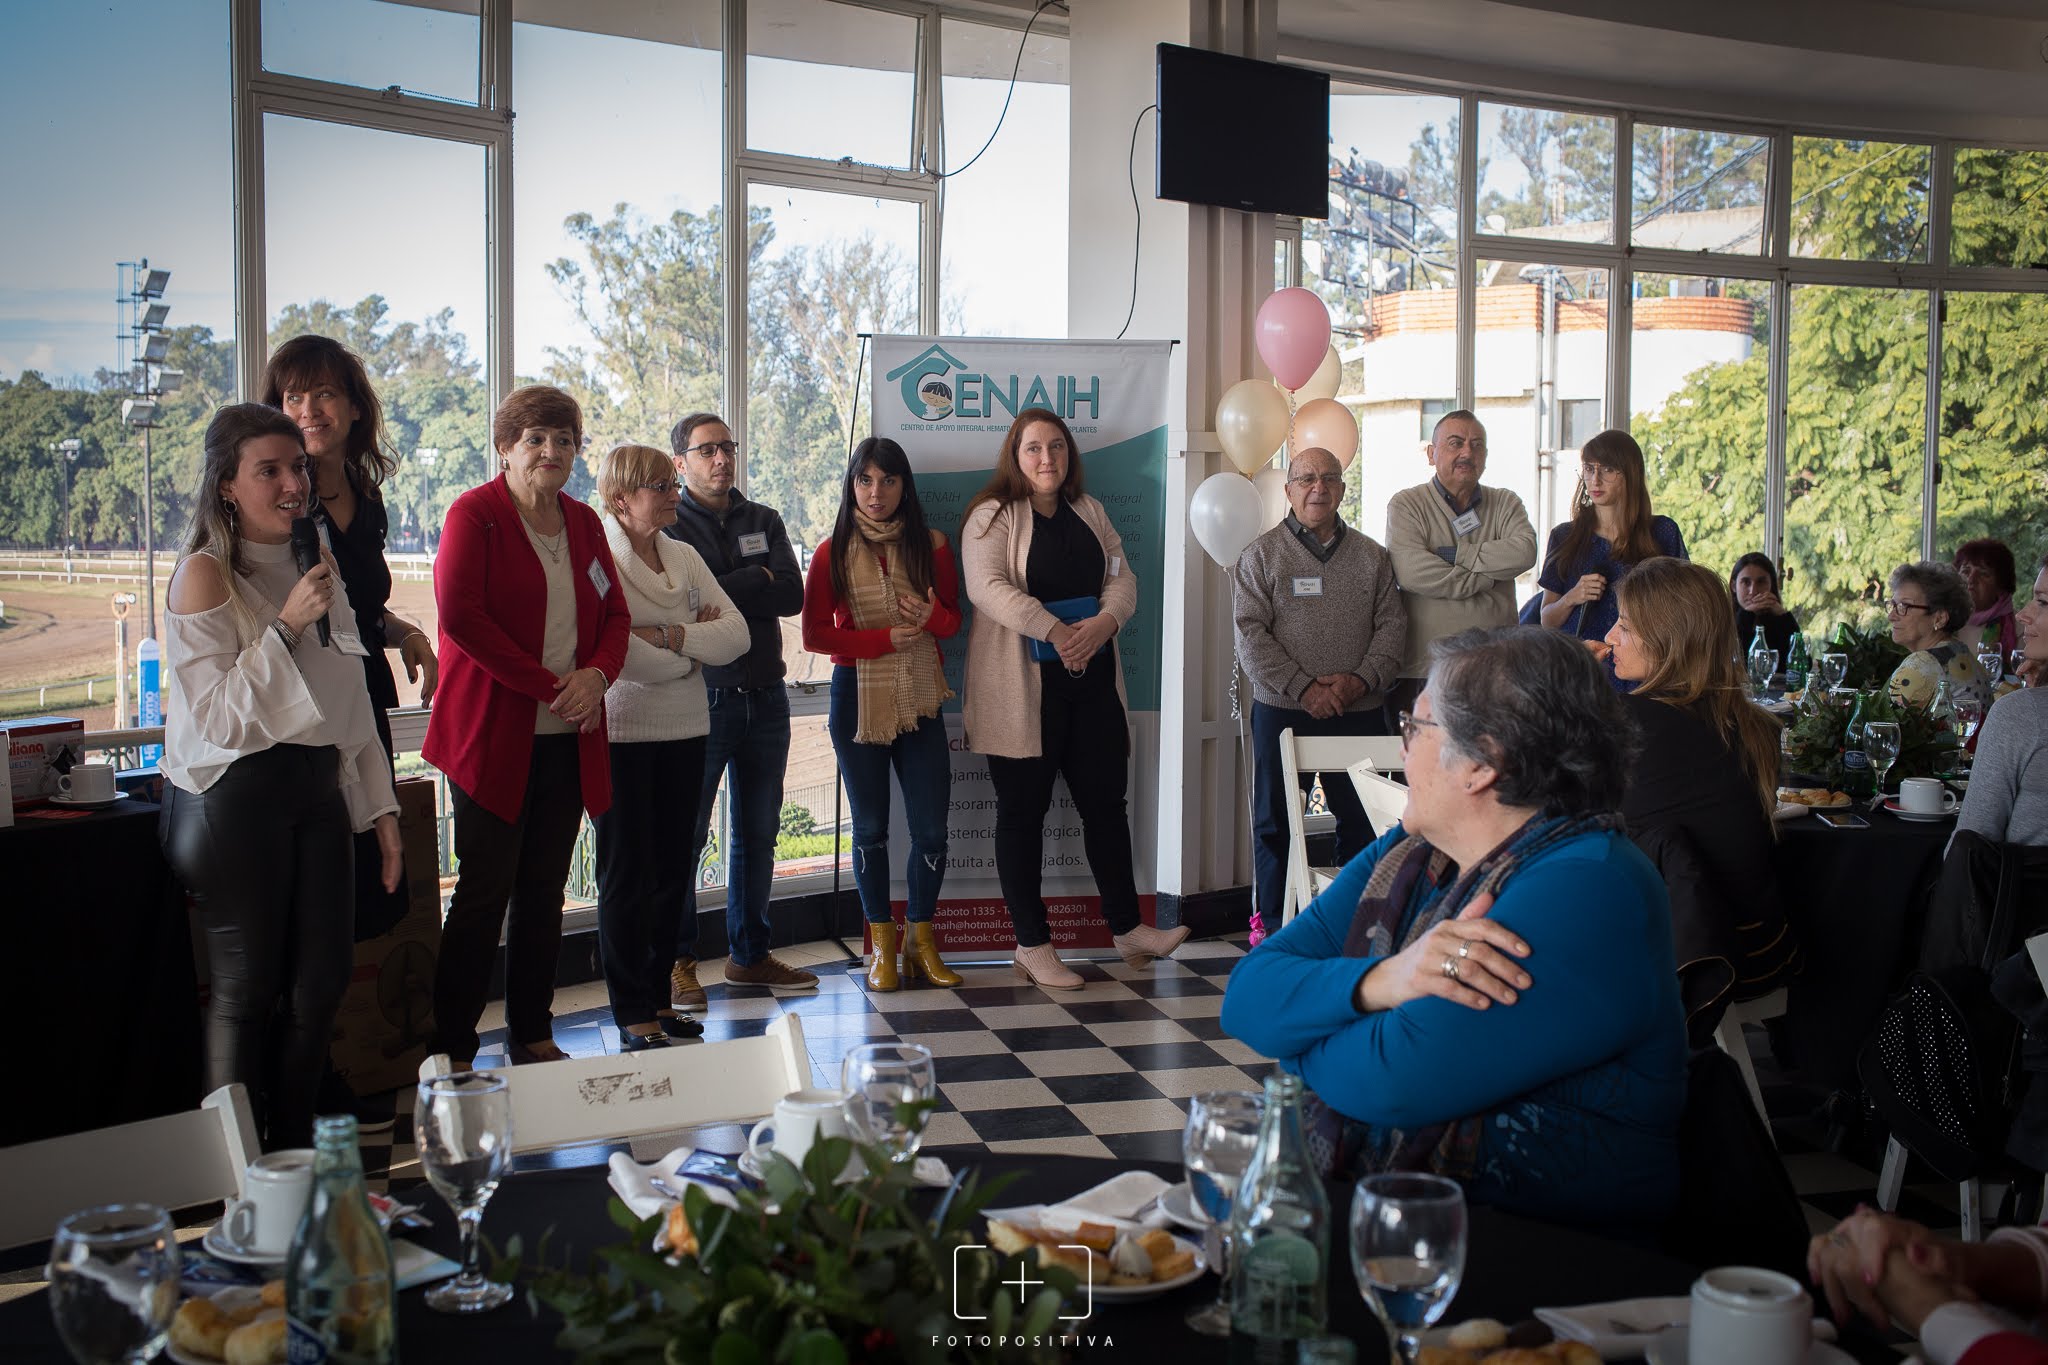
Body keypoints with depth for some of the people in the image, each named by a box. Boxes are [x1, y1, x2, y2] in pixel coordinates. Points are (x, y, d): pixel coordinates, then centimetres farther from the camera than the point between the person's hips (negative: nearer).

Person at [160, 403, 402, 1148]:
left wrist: (379, 806, 15)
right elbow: (217, 717, -14)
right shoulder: (206, 574, -8)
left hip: (318, 790, 7)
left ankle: (294, 1154, 21)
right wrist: (285, 627, -19)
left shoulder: (319, 564, 13)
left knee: (322, 980, 7)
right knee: (247, 990, 0)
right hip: (235, 799, -7)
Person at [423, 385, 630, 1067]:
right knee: (484, 893, -3)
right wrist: (547, 686, -17)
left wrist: (597, 674, -7)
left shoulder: (584, 524, 14)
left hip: (569, 738, 6)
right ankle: (451, 1049, 5)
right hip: (492, 734, -6)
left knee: (544, 891, 10)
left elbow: (615, 614, 15)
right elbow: (461, 614, -15)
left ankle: (532, 1035, 20)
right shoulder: (474, 514, -5)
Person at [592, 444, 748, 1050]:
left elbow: (736, 635, 0)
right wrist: (692, 652, -6)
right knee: (627, 874, 1)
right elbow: (614, 653, -20)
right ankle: (633, 1015, 9)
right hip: (620, 735, -6)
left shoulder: (685, 557, 11)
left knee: (673, 870, 9)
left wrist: (668, 635, -15)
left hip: (685, 732, 6)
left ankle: (658, 997, 21)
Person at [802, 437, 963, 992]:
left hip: (919, 699, 1)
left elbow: (954, 620, 9)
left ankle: (921, 941, 16)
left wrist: (932, 617, -15)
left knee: (931, 831, -2)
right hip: (857, 698, -1)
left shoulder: (931, 545, 5)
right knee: (870, 829, 7)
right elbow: (814, 634, -3)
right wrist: (885, 639, -14)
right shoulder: (833, 552, 1)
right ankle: (882, 945, 19)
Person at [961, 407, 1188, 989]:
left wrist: (1103, 623, -14)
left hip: (1092, 679, 6)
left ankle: (1127, 928, 20)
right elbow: (987, 587, -18)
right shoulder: (992, 515, -4)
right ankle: (1032, 945, 10)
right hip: (1021, 685, -5)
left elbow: (1122, 578, 8)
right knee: (1023, 810, 3)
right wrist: (1056, 631, -26)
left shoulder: (1089, 513, 15)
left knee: (1105, 801, 10)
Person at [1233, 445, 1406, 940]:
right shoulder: (1262, 554, 2)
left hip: (1360, 713, 2)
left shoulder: (1372, 555, 11)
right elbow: (1250, 634, -6)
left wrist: (1362, 679, -11)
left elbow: (1392, 624, 7)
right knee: (1275, 821, 5)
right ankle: (1272, 921, 16)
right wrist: (1304, 687, -14)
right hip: (1283, 712, -2)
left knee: (1362, 822, 5)